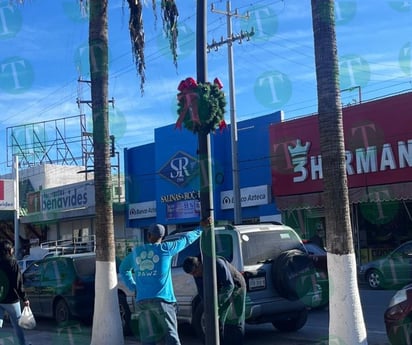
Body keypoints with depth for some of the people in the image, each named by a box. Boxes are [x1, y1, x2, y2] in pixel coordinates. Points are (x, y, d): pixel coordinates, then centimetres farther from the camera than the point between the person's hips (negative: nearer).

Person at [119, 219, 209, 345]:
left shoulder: (136, 251, 12)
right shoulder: (165, 248, -1)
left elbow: (123, 269, 26)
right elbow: (186, 239, 11)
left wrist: (133, 286, 23)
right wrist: (200, 228, 25)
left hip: (142, 301, 4)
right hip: (162, 300, -4)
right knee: (171, 335, -1)